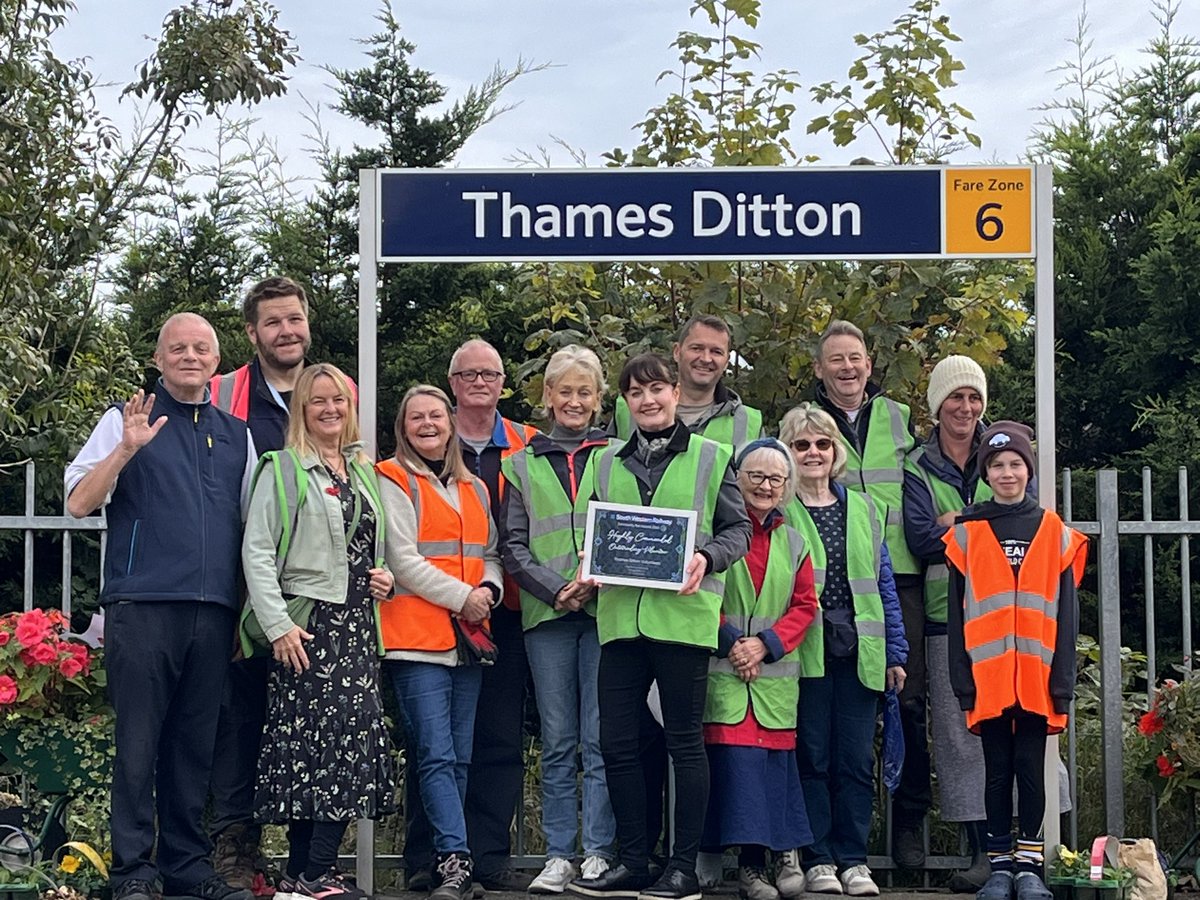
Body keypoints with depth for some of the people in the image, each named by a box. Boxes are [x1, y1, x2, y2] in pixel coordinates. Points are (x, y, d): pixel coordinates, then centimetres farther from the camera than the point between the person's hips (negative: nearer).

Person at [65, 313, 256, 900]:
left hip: (214, 610, 4)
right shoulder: (128, 420, 6)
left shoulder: (236, 434, 18)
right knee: (139, 741, -4)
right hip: (143, 605, -4)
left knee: (195, 744, 8)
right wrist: (127, 448, -16)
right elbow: (80, 502, -2)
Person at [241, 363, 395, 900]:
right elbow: (257, 551, -7)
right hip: (307, 624, -6)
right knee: (311, 738, -12)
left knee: (356, 736, -1)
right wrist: (277, 624, -15)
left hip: (356, 625, 6)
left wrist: (382, 577, 8)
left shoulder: (364, 471, 19)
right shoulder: (283, 469, 0)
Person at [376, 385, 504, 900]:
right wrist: (461, 597, -12)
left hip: (468, 639, 6)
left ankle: (444, 857, 13)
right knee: (436, 756, -11)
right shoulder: (394, 481, -1)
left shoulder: (473, 489, 18)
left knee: (459, 758, 7)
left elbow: (490, 553, 19)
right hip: (417, 639, -6)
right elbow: (403, 559, -9)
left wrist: (488, 589, -3)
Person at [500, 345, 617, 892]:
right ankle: (559, 856, 8)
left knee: (599, 738, -3)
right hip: (546, 615, 2)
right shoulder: (522, 465, 14)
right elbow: (512, 546, 7)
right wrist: (556, 589, -8)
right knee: (557, 740, 4)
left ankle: (599, 853, 1)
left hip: (605, 608, -2)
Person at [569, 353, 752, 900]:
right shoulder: (606, 462, 16)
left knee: (685, 741, 1)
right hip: (620, 614, 4)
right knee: (615, 742, 3)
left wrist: (706, 558, -14)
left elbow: (738, 529, 5)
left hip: (683, 614, -4)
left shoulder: (711, 457, 7)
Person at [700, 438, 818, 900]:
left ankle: (787, 851, 17)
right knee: (737, 760, -9)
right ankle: (751, 862, -3)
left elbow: (805, 605, 9)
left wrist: (765, 644, -6)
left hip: (775, 673, 3)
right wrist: (729, 642, -11)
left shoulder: (793, 542, 13)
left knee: (775, 759, 3)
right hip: (724, 669, -3)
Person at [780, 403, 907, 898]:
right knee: (811, 756, -1)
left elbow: (883, 582, 15)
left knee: (856, 759, 3)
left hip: (858, 651, 3)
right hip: (803, 650, -3)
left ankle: (853, 859, 10)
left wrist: (895, 651, 10)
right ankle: (818, 859, 7)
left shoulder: (863, 508, 15)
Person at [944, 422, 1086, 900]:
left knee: (1031, 769, 4)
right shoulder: (966, 534, 4)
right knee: (997, 771, 6)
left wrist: (1062, 684, -1)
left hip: (1035, 678, 0)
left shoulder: (1056, 534, 6)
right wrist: (962, 682, -3)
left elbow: (1065, 614, 5)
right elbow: (957, 614, 3)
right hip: (987, 678, 0)